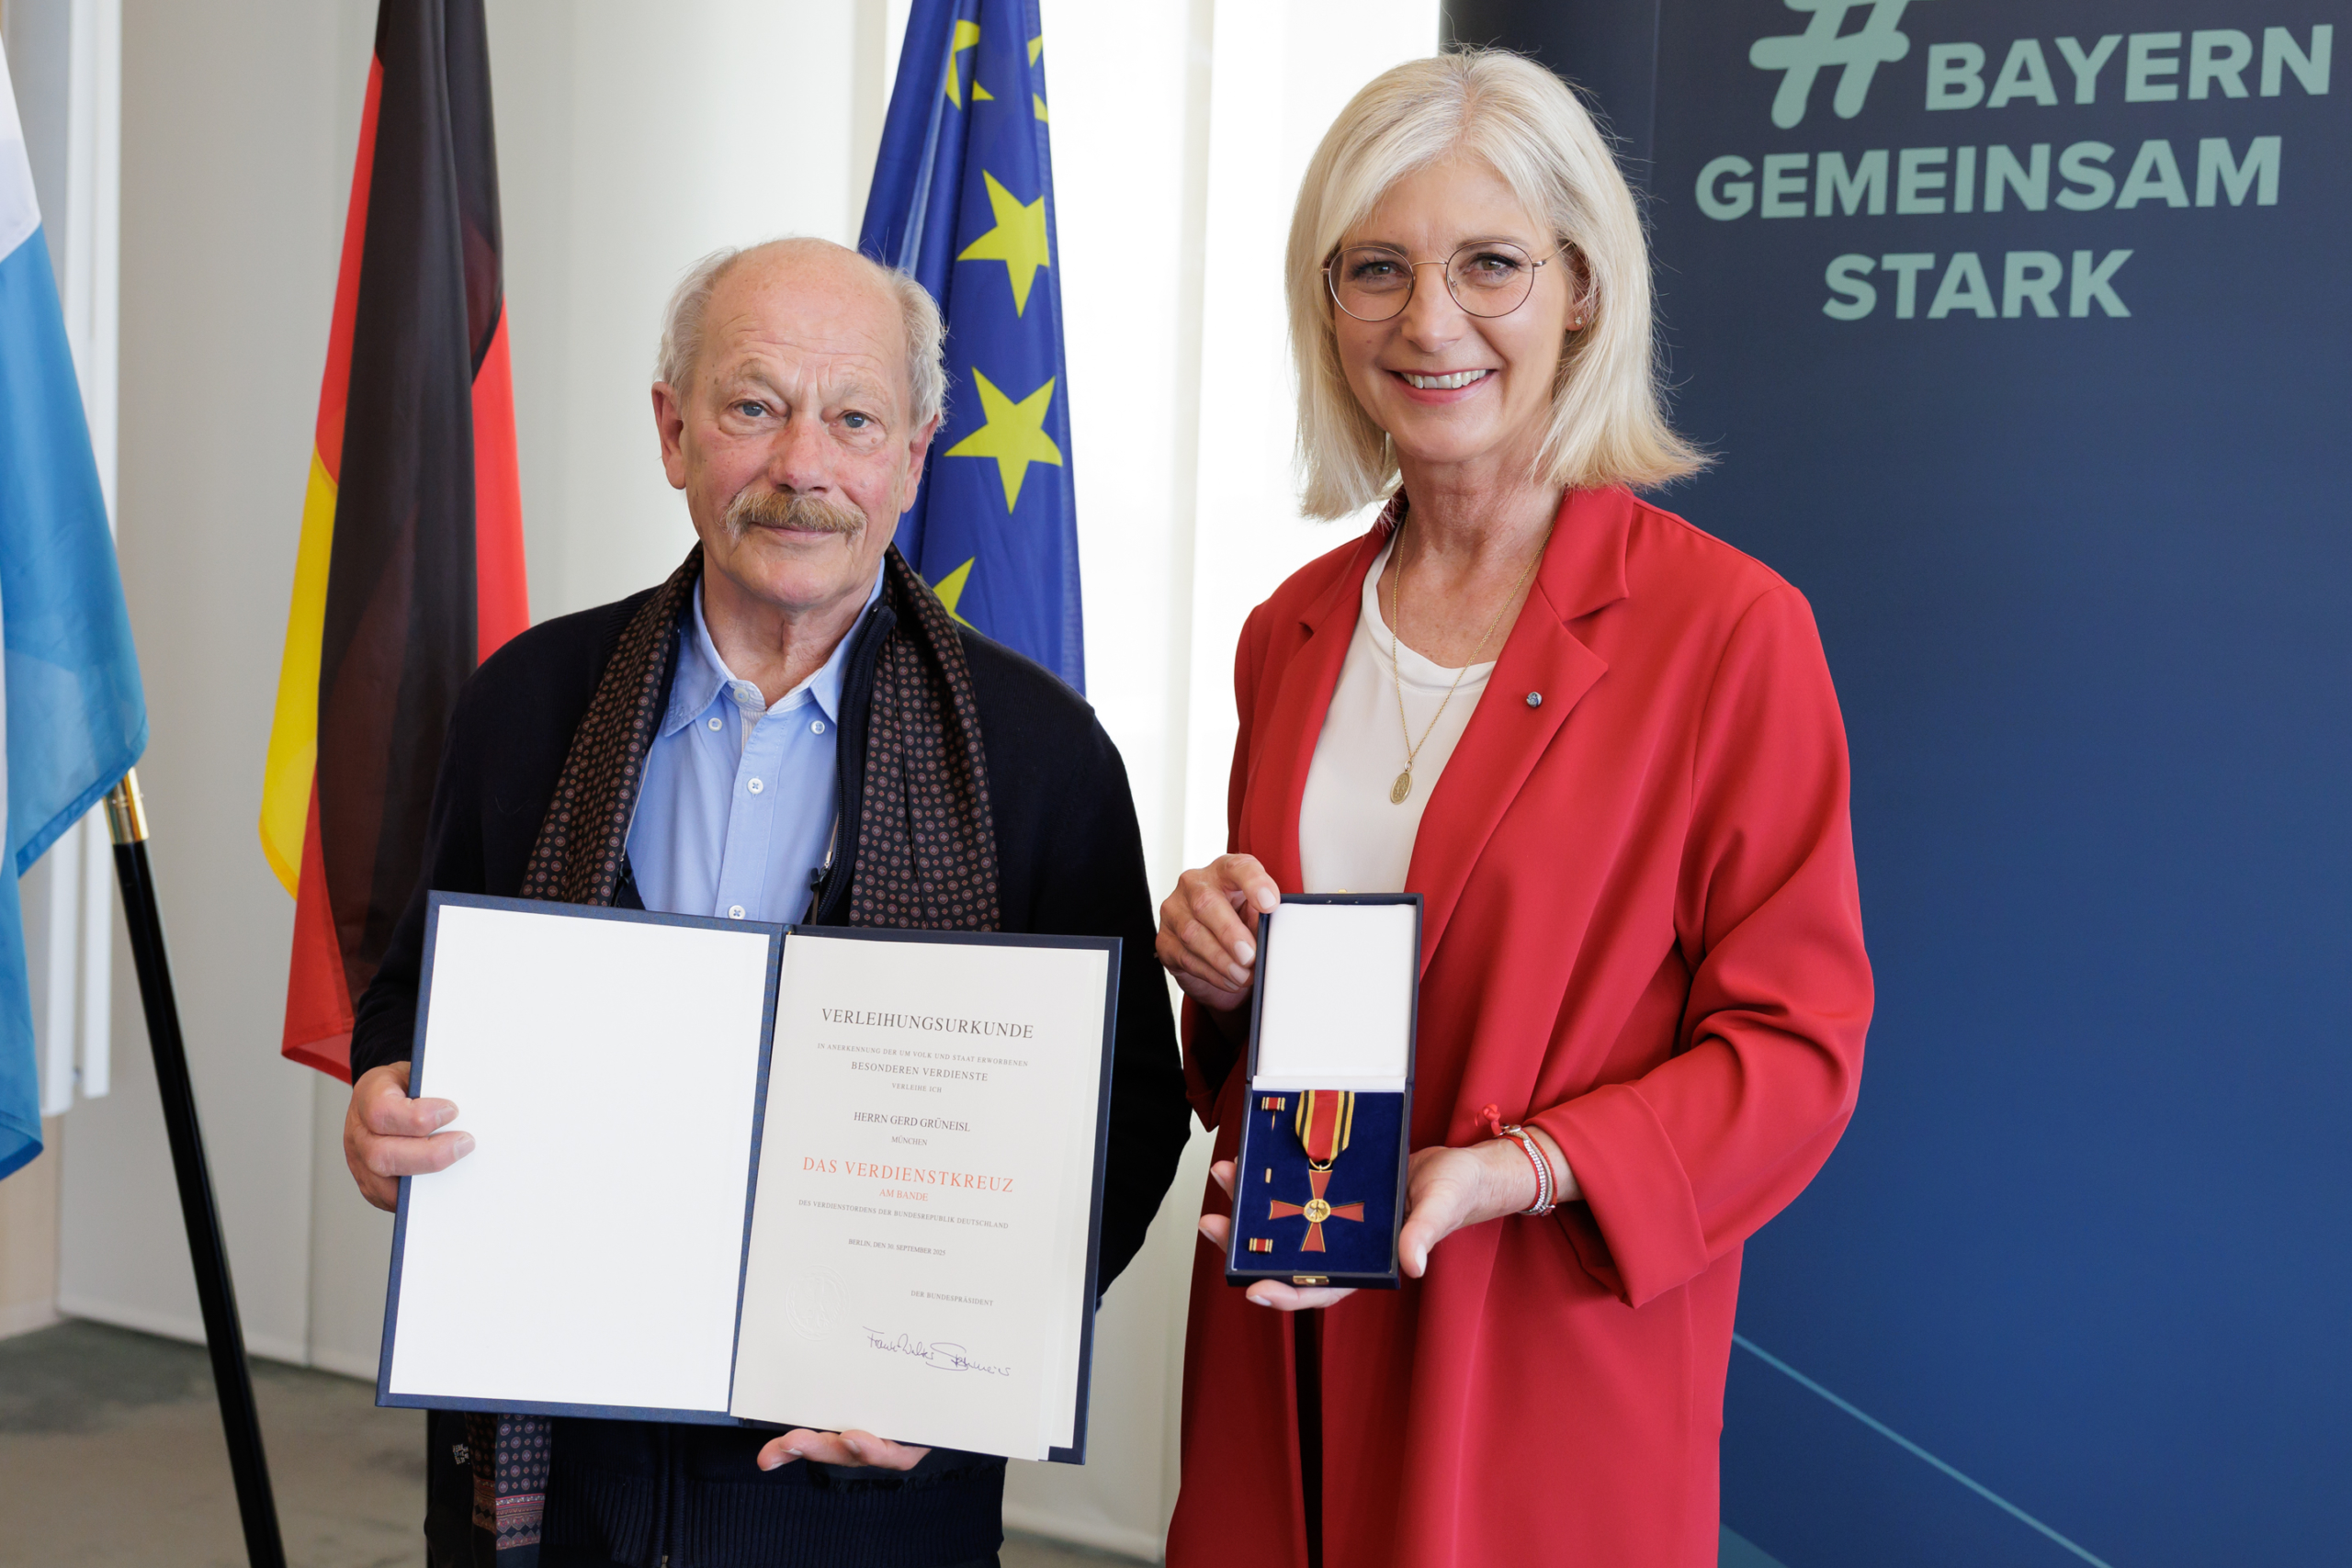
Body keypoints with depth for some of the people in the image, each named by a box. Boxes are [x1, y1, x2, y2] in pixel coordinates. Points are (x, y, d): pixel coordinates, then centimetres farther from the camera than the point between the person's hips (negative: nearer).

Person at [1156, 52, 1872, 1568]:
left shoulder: (1732, 627, -11)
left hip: (1553, 1386, -4)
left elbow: (1797, 1043, -10)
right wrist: (1224, 974, -7)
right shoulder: (1293, 634, 6)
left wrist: (1507, 1173, -22)